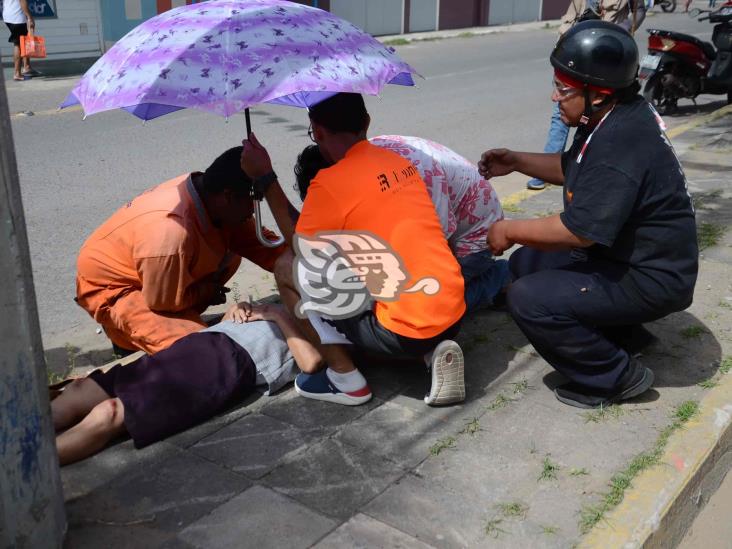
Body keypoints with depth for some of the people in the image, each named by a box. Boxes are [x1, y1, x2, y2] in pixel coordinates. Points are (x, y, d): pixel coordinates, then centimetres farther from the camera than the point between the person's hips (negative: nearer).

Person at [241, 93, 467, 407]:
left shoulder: (330, 183, -12)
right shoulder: (399, 162, 11)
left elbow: (301, 246, 2)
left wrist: (265, 179, 5)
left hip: (404, 333, -7)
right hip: (454, 316, 7)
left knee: (287, 268, 5)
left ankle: (344, 378, 7)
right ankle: (434, 351, 11)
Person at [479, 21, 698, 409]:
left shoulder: (620, 146, -29)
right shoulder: (613, 118, 2)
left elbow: (578, 230, -29)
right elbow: (572, 169, 19)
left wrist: (509, 230, -15)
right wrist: (516, 161, 5)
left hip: (651, 280, -10)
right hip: (623, 255, 10)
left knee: (528, 299, -22)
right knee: (526, 263, 14)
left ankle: (617, 375, -3)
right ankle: (624, 334, 17)